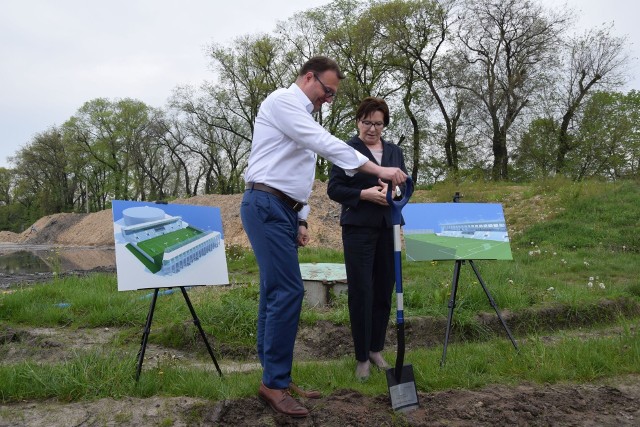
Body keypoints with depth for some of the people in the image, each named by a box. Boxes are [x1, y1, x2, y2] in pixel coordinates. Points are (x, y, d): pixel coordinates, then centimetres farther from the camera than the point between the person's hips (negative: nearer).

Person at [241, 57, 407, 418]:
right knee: (288, 291, -13)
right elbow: (326, 143, -21)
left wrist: (301, 220, 16)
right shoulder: (283, 100, -7)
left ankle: (275, 379, 14)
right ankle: (275, 383, -5)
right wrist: (378, 170, -24)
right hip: (267, 206, -10)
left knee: (275, 293, 8)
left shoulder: (303, 116, 23)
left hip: (282, 210, 10)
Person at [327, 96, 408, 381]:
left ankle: (376, 349, 24)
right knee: (360, 292, -3)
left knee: (384, 290, 8)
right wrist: (365, 194, -17)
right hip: (358, 229, -4)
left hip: (388, 228, 5)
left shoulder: (394, 152, 13)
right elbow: (334, 189, -5)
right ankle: (362, 357, 8)